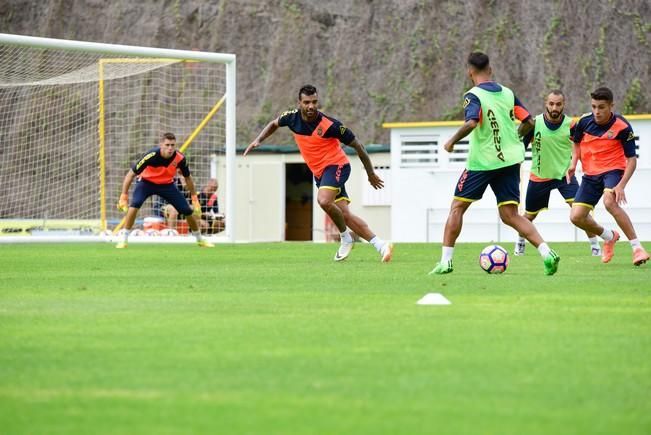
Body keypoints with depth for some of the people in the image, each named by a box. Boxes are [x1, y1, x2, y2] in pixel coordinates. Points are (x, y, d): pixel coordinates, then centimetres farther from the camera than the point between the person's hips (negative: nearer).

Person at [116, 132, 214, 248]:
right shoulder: (152, 155, -32)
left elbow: (188, 178, -3)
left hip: (167, 184, 3)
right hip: (146, 182, -3)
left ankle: (199, 239, 24)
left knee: (188, 210, -2)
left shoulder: (179, 158, -23)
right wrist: (123, 196, -29)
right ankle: (124, 239, -19)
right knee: (134, 204, -30)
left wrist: (195, 199, -1)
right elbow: (131, 174, -26)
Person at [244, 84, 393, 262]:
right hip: (319, 172, 6)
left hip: (336, 165, -6)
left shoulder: (330, 125, -21)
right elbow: (274, 124, 19)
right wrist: (258, 140, 3)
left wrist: (371, 174, -3)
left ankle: (345, 238, -8)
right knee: (345, 215, -2)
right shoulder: (293, 118, -6)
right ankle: (380, 245, 0)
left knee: (324, 201, -31)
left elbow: (357, 146, -11)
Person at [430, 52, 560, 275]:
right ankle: (546, 252, -13)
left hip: (482, 162, -5)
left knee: (457, 207, 10)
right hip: (510, 160, 5)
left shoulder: (473, 96, -10)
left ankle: (446, 260, 7)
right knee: (510, 215, 5)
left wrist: (452, 141, -13)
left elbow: (471, 123, -27)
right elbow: (529, 122, 9)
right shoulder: (508, 93, 8)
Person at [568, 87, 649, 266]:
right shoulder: (584, 122, -6)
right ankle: (609, 236, 27)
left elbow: (632, 159, -13)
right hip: (590, 174, 5)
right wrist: (574, 162, -2)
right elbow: (577, 143, 16)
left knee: (610, 202, -35)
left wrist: (621, 185, -25)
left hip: (613, 170, -5)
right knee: (576, 217, -4)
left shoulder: (622, 127, -17)